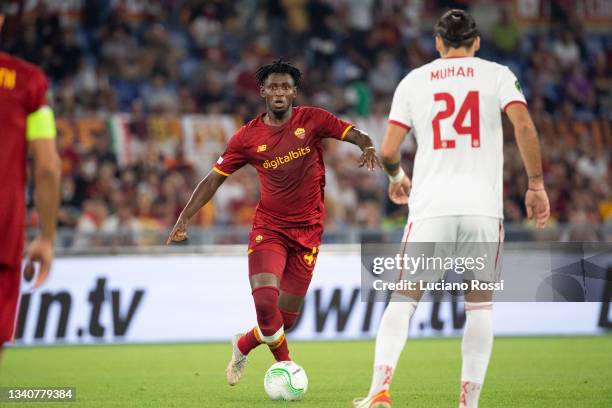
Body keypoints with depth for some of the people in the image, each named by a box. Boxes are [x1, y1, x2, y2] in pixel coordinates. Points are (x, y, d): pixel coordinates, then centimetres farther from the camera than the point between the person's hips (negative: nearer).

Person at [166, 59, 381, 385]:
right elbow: (214, 178, 4)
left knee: (287, 316, 2)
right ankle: (285, 363, 2)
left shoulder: (312, 120, -2)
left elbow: (356, 135, -7)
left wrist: (367, 147, -31)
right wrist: (185, 217, -5)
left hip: (308, 230, 1)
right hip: (268, 227, -1)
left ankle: (243, 345, 34)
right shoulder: (247, 137, -1)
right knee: (265, 300, -24)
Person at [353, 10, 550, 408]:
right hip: (483, 206, 0)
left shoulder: (413, 81, 11)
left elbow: (388, 152, 6)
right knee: (480, 304, 11)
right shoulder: (497, 75, 8)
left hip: (430, 206, 0)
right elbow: (524, 126, -7)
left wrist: (398, 178, 27)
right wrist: (536, 186, 0)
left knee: (404, 299, 7)